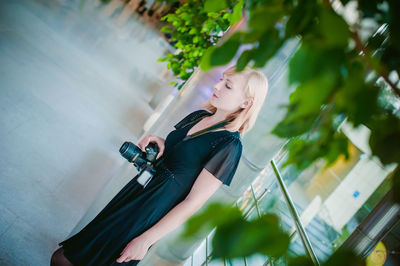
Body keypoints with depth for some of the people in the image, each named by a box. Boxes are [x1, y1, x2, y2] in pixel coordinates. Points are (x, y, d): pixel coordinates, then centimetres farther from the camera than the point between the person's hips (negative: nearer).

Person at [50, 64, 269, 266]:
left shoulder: (229, 145, -23)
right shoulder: (199, 116, 0)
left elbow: (194, 202, -22)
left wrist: (146, 240, -20)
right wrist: (157, 141, -8)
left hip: (152, 214, -6)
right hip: (137, 189, 7)